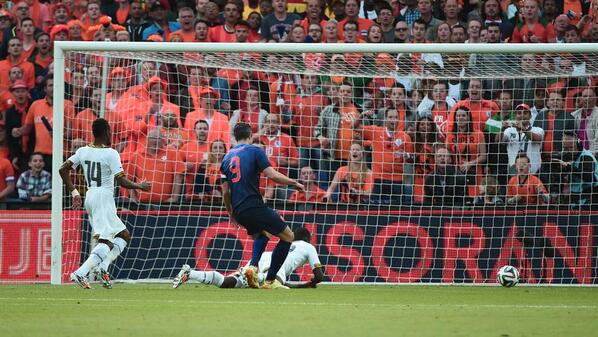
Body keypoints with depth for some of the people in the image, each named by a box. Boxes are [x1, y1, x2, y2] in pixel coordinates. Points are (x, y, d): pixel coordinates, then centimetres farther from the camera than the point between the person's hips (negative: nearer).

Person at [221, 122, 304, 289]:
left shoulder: (227, 158, 14)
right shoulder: (255, 151, -2)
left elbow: (225, 191, 14)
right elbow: (273, 175, -12)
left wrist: (231, 213, 28)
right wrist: (295, 183, 1)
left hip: (239, 211, 7)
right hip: (254, 206, -7)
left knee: (261, 235, 33)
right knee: (288, 236, 7)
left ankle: (252, 266, 4)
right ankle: (270, 281, 2)